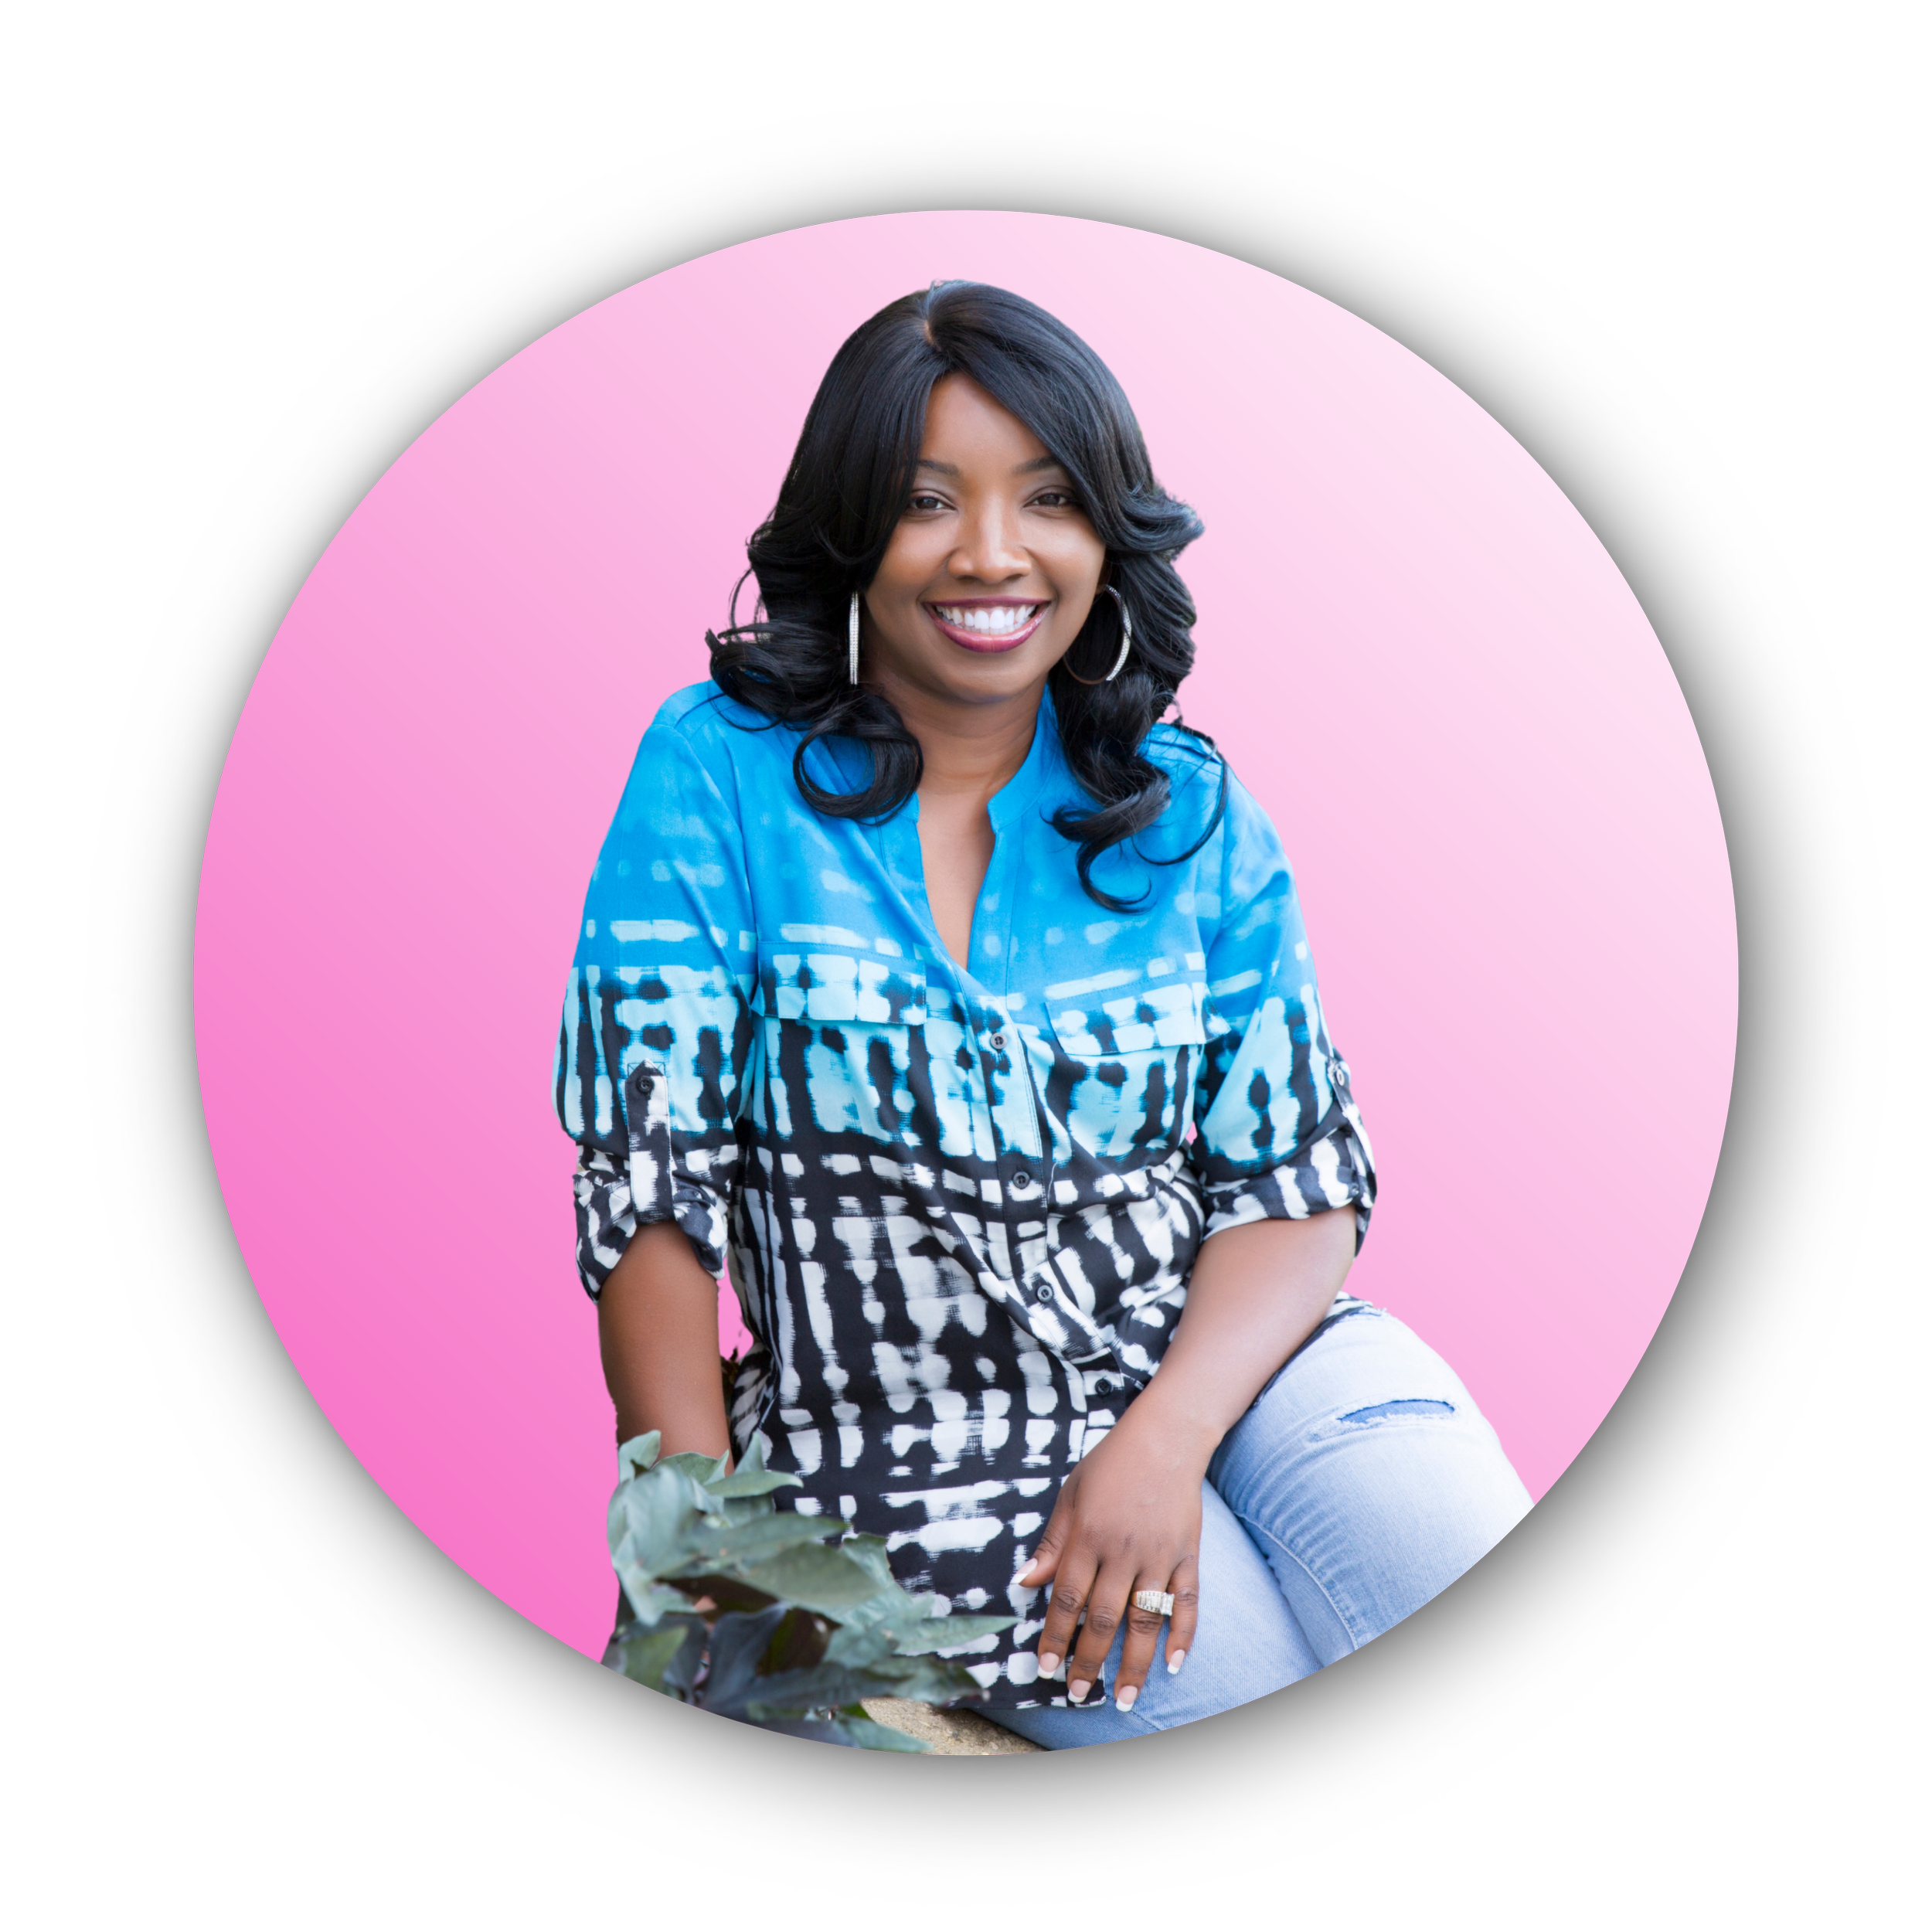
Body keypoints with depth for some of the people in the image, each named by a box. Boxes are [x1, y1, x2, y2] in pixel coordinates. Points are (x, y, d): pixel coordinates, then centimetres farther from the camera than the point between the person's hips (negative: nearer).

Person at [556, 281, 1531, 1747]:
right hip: (914, 1427, -3)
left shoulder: (1190, 812, 6)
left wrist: (1163, 1439, -15)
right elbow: (650, 1184, -5)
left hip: (1220, 1352, 4)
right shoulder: (719, 772, -3)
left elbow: (1300, 1181, 3)